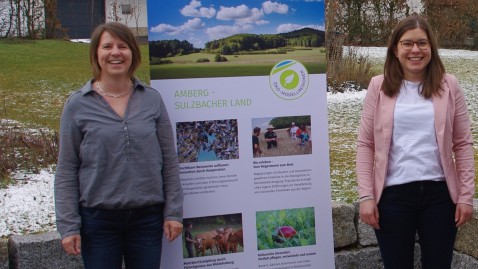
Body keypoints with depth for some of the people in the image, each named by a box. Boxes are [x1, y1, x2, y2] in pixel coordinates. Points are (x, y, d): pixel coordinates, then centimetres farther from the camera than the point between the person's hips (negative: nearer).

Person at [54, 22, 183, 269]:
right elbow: (66, 170, -2)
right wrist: (68, 226, -6)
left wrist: (173, 212, 0)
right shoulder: (78, 105, -3)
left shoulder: (152, 99, 1)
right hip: (98, 218, -1)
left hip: (148, 216, 2)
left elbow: (169, 161, 4)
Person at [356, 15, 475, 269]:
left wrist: (466, 194, -1)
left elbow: (463, 144, 4)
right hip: (393, 194, -1)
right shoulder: (379, 86, 1)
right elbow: (365, 144, 1)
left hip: (440, 193, 1)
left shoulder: (448, 86, 2)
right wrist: (366, 195, -5)